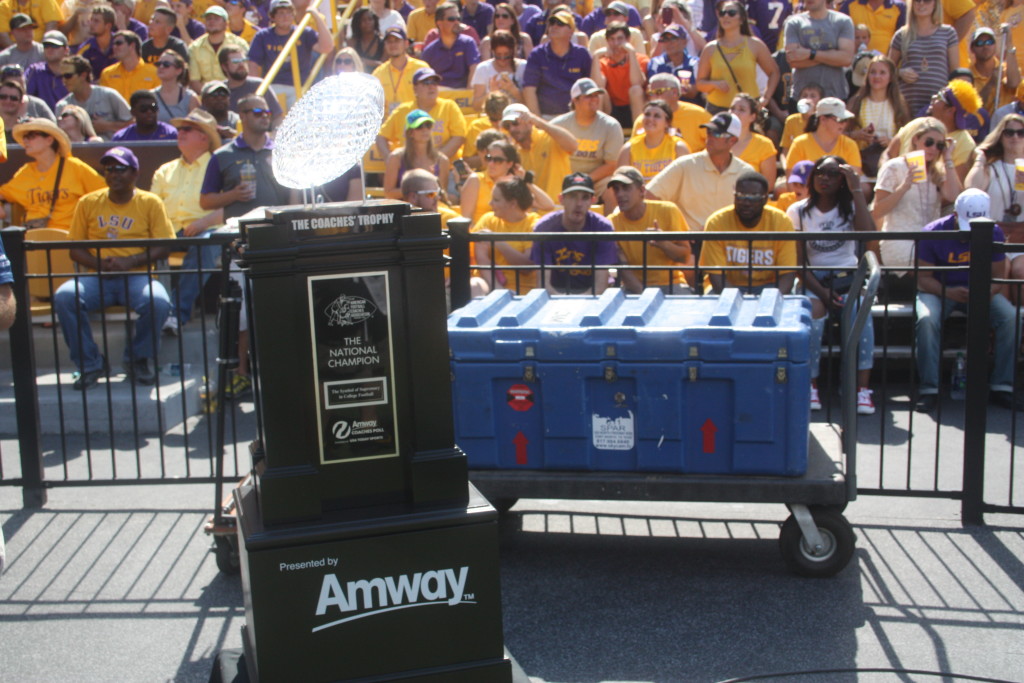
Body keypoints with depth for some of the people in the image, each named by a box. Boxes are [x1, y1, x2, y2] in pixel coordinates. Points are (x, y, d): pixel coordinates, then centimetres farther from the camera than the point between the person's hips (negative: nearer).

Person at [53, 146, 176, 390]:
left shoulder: (150, 203, 5)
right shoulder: (88, 203, 11)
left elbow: (164, 246, -1)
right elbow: (75, 249, 10)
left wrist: (130, 262, -16)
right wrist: (98, 264, -11)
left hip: (137, 276, -2)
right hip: (98, 278, 2)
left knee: (159, 303, -33)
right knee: (64, 296, -28)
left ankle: (139, 358, -3)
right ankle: (91, 363, -10)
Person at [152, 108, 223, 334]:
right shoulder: (165, 171, 28)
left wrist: (204, 222, -18)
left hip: (207, 231, -4)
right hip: (170, 232, 4)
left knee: (204, 243, -39)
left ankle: (178, 313, -43)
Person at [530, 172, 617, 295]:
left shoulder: (603, 228, -10)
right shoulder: (544, 228, -9)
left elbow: (601, 283, -15)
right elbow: (544, 283, -14)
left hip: (591, 293, 0)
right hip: (556, 291, 0)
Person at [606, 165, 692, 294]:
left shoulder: (667, 211, -5)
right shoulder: (612, 223, -4)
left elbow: (686, 257, -3)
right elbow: (622, 267, -9)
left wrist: (665, 244, -25)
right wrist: (642, 294, -26)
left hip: (671, 283, -1)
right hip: (635, 288, 1)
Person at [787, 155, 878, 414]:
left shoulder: (851, 207, 8)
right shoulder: (798, 211, 6)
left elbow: (868, 235, -16)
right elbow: (799, 262, -1)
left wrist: (857, 190, -14)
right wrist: (822, 293, -15)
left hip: (847, 277, 1)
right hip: (813, 279, -1)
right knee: (814, 310, -35)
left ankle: (863, 389, -33)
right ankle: (811, 387, -30)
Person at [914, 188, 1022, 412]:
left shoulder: (994, 234, -6)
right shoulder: (933, 232, -14)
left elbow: (998, 276, -2)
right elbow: (923, 278, -12)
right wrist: (950, 292, -31)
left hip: (979, 290, 3)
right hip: (938, 290, -2)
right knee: (927, 320, -35)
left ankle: (1001, 387, -16)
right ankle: (929, 389, -27)